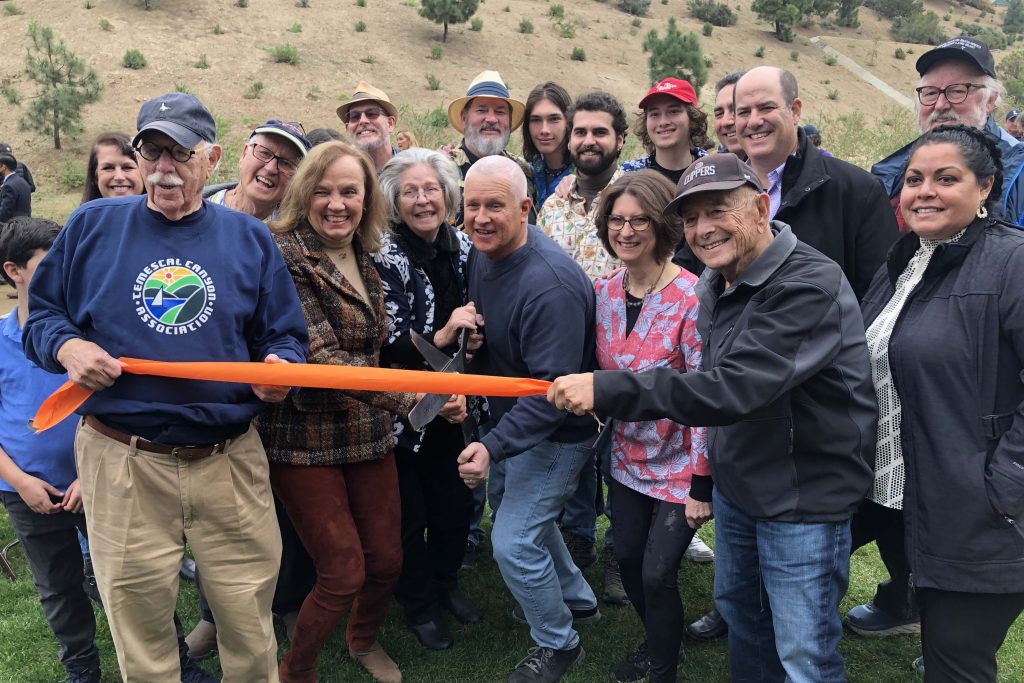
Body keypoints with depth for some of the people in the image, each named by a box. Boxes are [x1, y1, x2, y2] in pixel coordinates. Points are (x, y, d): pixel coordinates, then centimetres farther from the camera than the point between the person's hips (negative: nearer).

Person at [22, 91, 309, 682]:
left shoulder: (250, 238, 7)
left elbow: (284, 335, 8)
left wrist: (280, 367, -14)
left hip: (231, 462, 1)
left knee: (251, 631, 11)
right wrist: (65, 346, -10)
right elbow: (41, 315, 11)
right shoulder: (92, 226, 6)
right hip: (122, 461, 0)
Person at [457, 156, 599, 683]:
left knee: (513, 541, -4)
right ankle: (577, 600, 49)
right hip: (514, 416, 9)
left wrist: (493, 446, -32)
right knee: (530, 515, 24)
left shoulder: (550, 284, -31)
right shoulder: (482, 252, -4)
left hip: (553, 433, -9)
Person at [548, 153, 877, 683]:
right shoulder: (714, 285, 4)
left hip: (805, 498, -8)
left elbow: (733, 388, -35)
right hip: (734, 487, 8)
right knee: (737, 609, 23)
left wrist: (606, 389, -37)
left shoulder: (810, 287, -25)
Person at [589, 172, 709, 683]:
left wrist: (702, 482, -16)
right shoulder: (603, 292, -3)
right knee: (627, 559, 16)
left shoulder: (690, 298, -21)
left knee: (657, 573, -1)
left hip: (681, 464, -6)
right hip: (628, 457, 6)